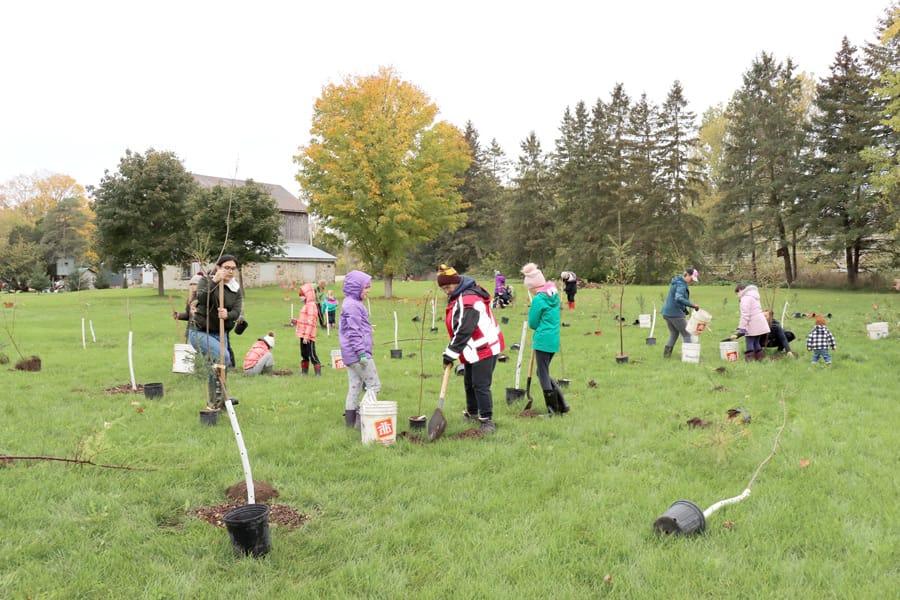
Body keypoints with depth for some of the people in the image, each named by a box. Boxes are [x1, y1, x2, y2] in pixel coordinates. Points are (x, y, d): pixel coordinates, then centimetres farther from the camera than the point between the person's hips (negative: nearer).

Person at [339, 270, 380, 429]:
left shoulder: (353, 303, 18)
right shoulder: (352, 305, -14)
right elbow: (353, 332, -20)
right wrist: (362, 352, -22)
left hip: (350, 355, 10)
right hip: (357, 353, -10)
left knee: (355, 386, 13)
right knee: (374, 385, -7)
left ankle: (350, 417, 18)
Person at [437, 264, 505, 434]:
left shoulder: (469, 301, -26)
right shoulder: (458, 297, 7)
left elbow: (464, 331, -29)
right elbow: (457, 329, 18)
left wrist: (450, 354, -25)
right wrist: (450, 352, 13)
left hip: (484, 348, -10)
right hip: (472, 350, 10)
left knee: (481, 386, -9)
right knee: (469, 383, 20)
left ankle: (486, 420, 1)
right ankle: (472, 412, 36)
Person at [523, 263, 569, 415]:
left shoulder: (538, 299, -15)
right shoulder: (554, 295, 9)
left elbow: (533, 324, -7)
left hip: (543, 341, -8)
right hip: (554, 341, 8)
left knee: (543, 375, 4)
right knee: (544, 373, 19)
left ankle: (554, 409, 10)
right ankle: (562, 404, 17)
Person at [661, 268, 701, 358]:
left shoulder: (677, 282, 15)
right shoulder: (681, 284, -16)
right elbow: (678, 298, -32)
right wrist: (692, 305, -35)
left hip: (667, 312, 9)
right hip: (675, 313, -9)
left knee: (674, 333, 18)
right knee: (686, 334, 0)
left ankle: (666, 353, 13)